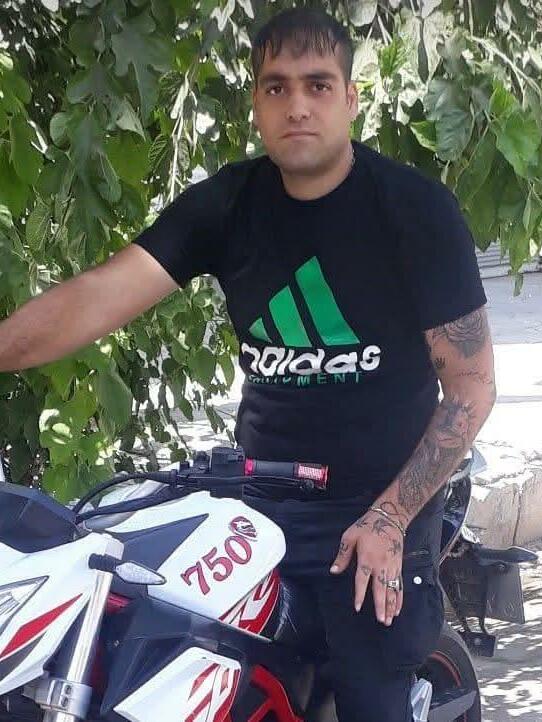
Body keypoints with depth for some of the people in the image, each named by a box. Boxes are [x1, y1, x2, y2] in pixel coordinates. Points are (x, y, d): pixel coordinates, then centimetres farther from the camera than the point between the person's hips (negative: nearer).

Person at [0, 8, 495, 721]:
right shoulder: (225, 204, -2)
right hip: (258, 498, 3)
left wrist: (389, 518, -14)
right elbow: (95, 298, -15)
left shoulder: (418, 208, -10)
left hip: (381, 509, -3)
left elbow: (472, 384, -8)